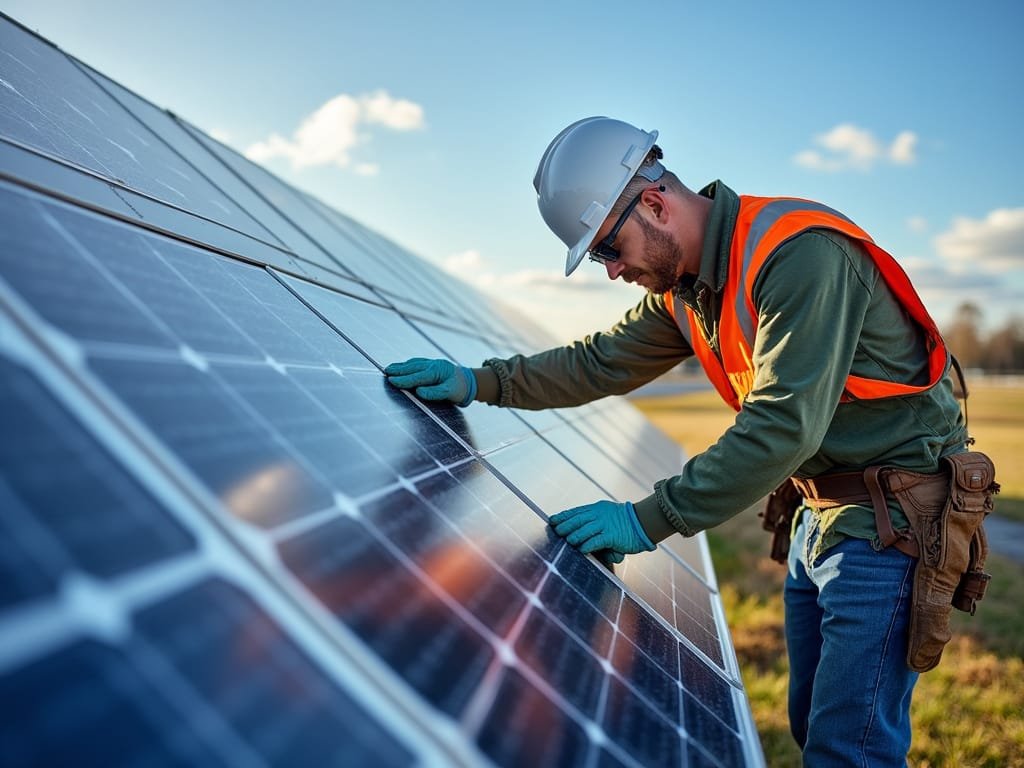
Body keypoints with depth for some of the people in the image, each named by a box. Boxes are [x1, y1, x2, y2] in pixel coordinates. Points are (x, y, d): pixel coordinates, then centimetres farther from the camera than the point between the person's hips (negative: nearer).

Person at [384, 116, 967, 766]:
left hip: (892, 515, -8)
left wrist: (649, 519, -28)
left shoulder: (798, 252, -25)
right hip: (824, 510, 9)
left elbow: (784, 426, -31)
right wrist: (481, 383, 3)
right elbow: (601, 362, 11)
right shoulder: (682, 287, 4)